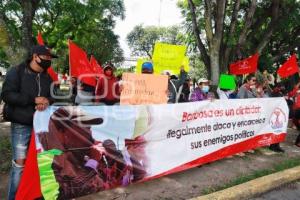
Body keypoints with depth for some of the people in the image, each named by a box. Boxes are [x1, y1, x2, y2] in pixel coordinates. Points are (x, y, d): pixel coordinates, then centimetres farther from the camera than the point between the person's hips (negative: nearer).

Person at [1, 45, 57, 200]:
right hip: (22, 125, -5)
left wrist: (47, 100, -15)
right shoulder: (16, 72, -5)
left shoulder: (47, 77, 12)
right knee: (20, 162, -4)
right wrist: (34, 100, -21)